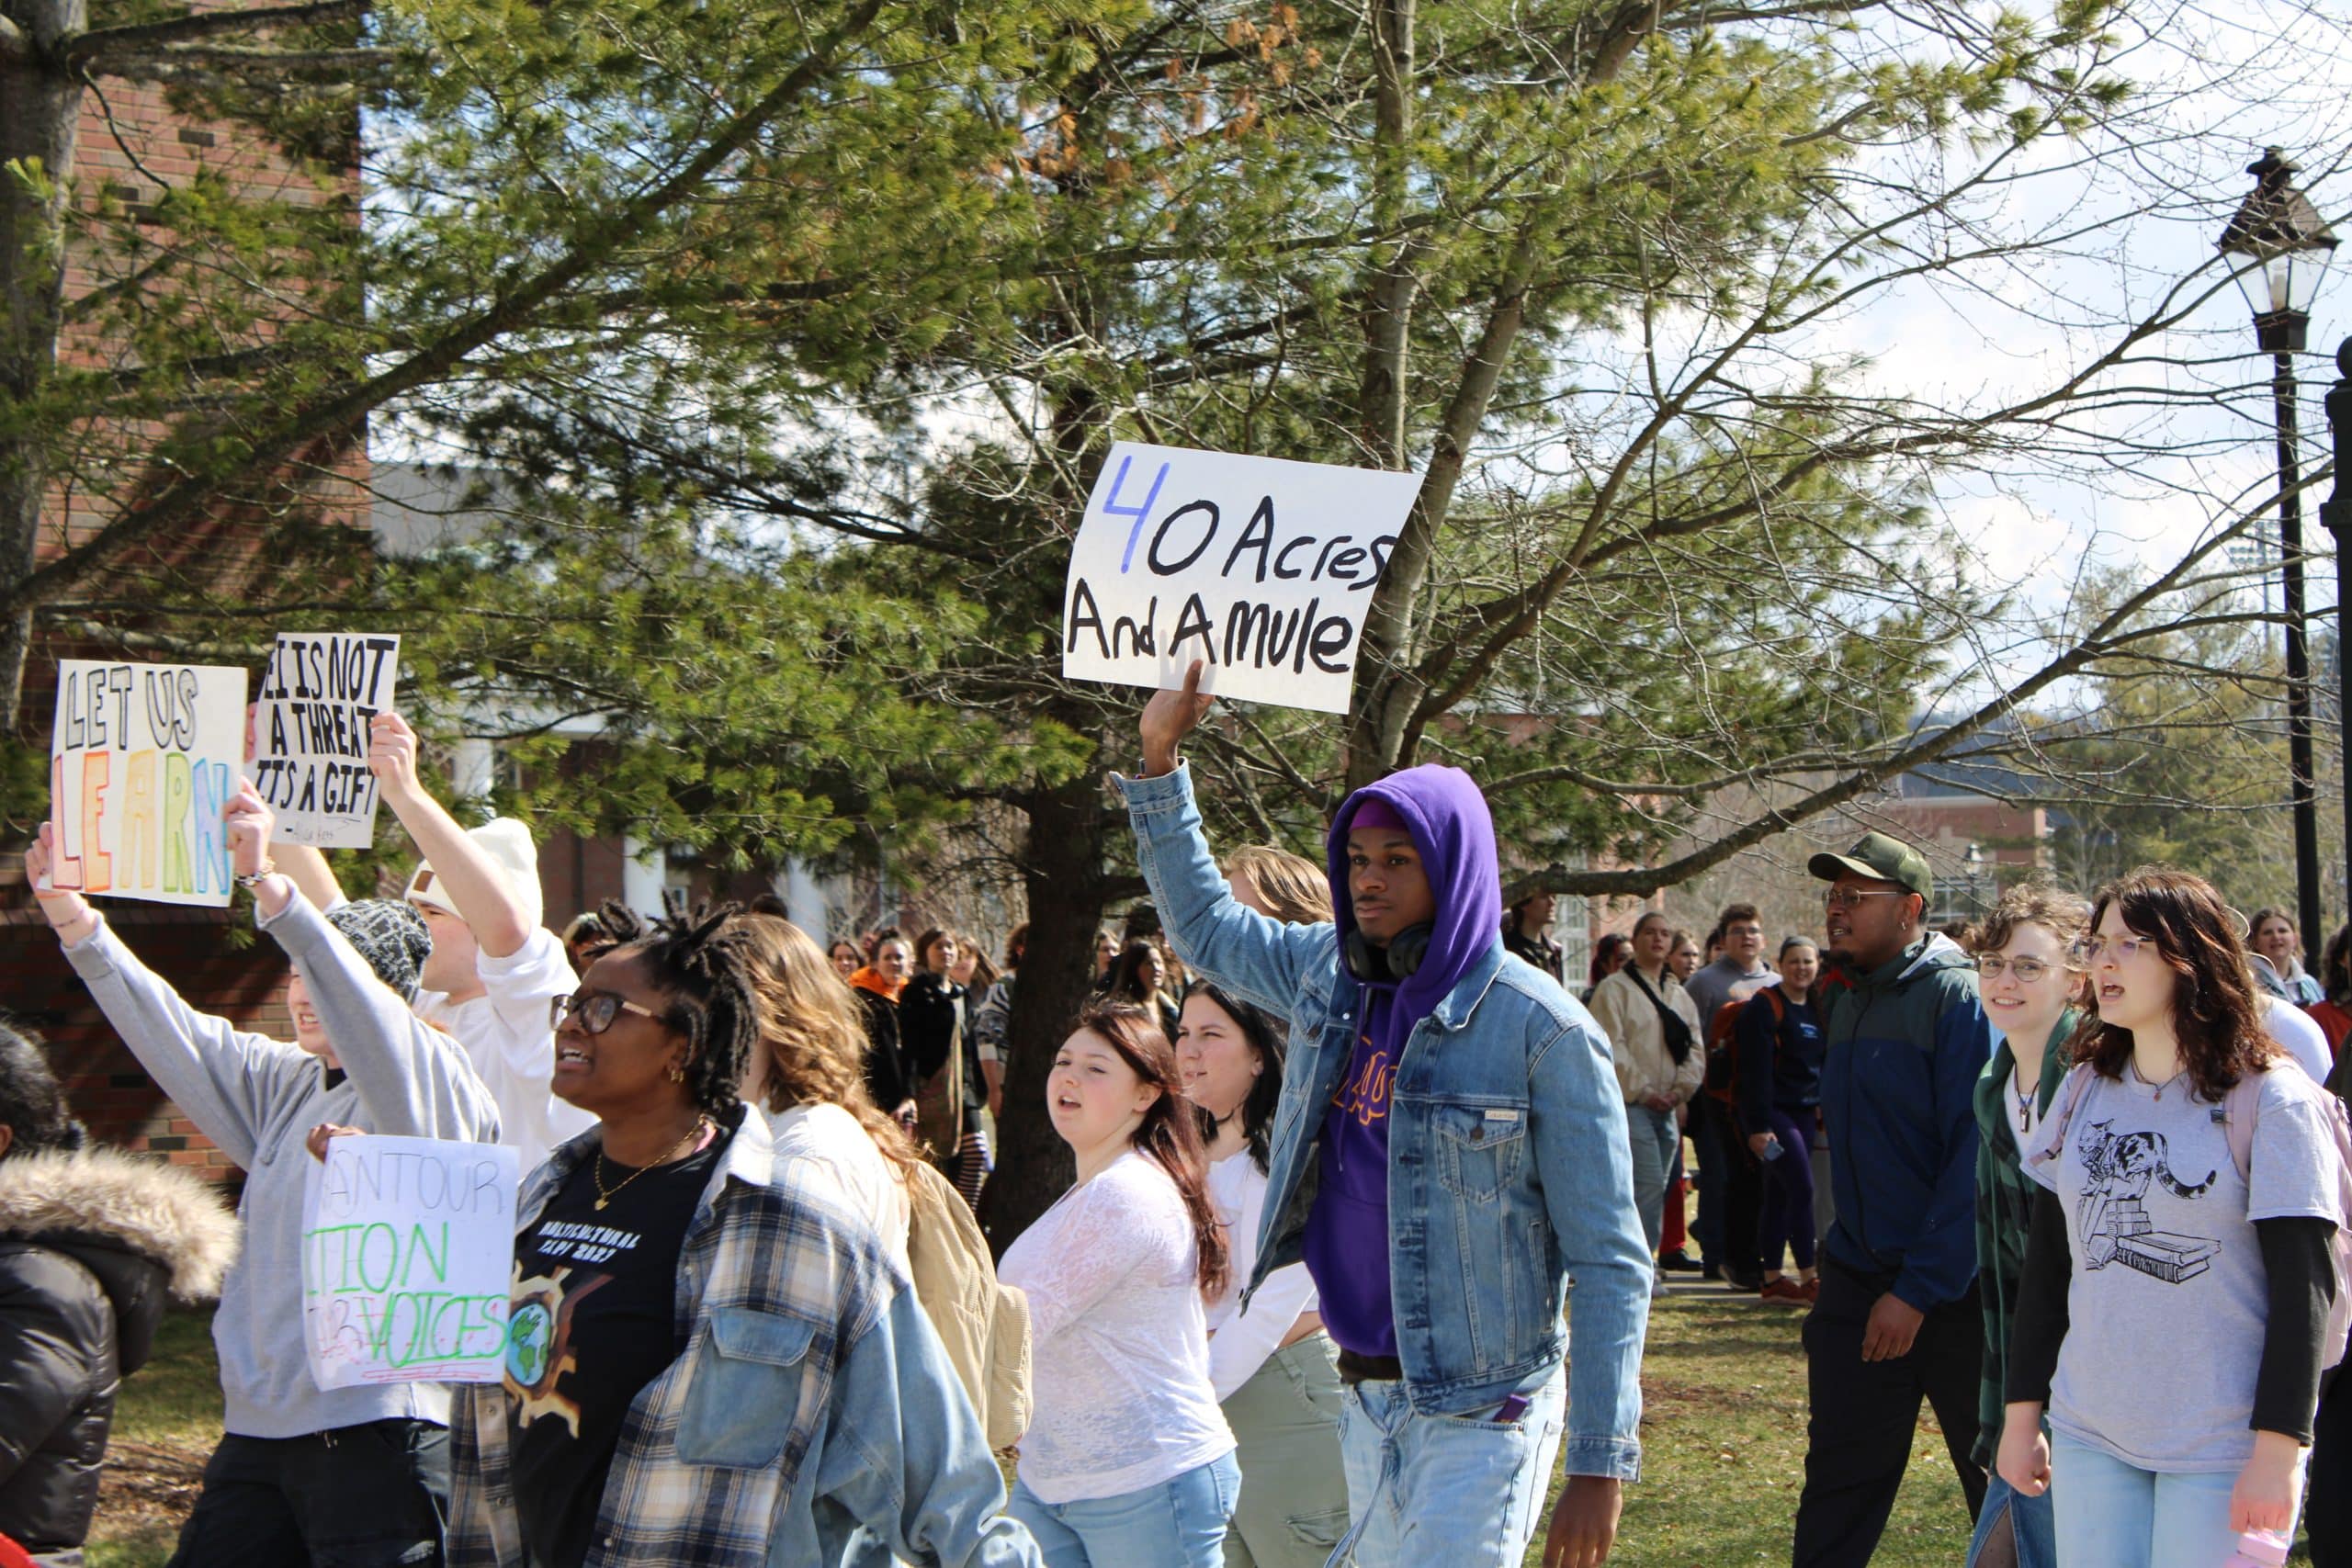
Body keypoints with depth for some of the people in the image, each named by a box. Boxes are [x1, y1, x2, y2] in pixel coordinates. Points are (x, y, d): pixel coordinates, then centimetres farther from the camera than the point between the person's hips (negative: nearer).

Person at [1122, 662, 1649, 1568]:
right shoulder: (1330, 976, 4)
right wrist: (1160, 756, 15)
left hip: (1478, 1416, -6)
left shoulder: (1543, 1032, -15)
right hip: (1366, 1397, 7)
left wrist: (1600, 1465, -17)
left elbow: (1610, 1262, -14)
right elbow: (1204, 925, 24)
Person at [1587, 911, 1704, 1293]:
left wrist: (1682, 1087, -4)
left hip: (1667, 1107, 7)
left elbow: (1694, 1048, 13)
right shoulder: (1614, 989, -3)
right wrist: (1642, 1090, -14)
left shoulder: (1680, 995, 19)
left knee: (1654, 1187, 8)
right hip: (1629, 1104, -7)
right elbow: (1611, 1048, -11)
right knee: (1649, 1184, -16)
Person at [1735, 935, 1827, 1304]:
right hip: (1772, 1111, -8)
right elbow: (1755, 1070, -16)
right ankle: (1809, 1279, -9)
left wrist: (1820, 1105, 9)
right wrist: (1758, 1126, -20)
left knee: (1780, 1196, 10)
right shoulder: (1764, 1007, -11)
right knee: (1802, 1188, -13)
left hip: (1803, 1112, 8)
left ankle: (1772, 1280, 14)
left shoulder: (1815, 1008, 13)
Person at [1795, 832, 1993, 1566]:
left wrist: (1920, 1288, -20)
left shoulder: (1957, 997, -12)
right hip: (1857, 1285, 7)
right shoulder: (1844, 1005, 11)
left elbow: (1975, 1157, -18)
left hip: (1953, 1291, -7)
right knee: (1836, 1502, 6)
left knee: (1999, 1479, 7)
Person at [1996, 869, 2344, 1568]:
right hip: (2089, 1436, 5)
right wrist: (2022, 1412, 9)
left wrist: (2279, 1451, -14)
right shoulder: (2083, 1091, 7)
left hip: (2221, 1452, -5)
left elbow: (2302, 1286, -10)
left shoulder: (2272, 1104, -8)